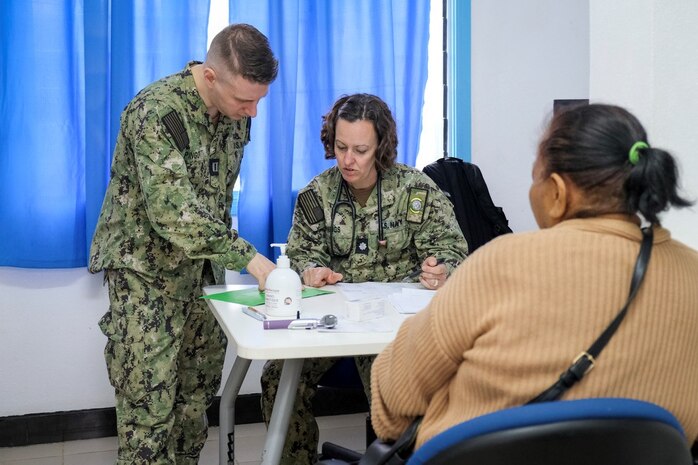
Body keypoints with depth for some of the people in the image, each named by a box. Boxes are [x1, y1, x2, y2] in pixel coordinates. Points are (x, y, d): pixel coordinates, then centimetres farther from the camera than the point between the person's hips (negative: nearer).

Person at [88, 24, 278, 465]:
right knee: (149, 404, -3)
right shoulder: (157, 112, -23)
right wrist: (247, 256, -30)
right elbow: (173, 214, -30)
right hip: (146, 268, -6)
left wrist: (224, 255, 12)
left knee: (197, 393, 11)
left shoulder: (237, 112, 1)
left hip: (203, 266, 7)